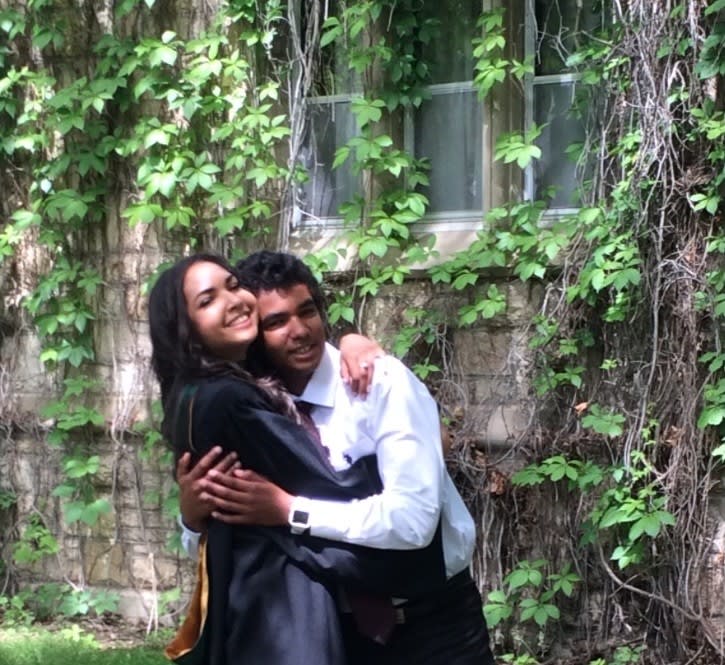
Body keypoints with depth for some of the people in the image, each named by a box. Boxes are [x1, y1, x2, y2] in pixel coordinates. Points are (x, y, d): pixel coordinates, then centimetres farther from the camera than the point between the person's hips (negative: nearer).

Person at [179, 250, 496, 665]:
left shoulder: (383, 382, -17)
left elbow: (414, 517, -27)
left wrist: (289, 510, -29)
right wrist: (194, 516, -19)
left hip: (433, 622, -4)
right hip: (345, 626, 4)